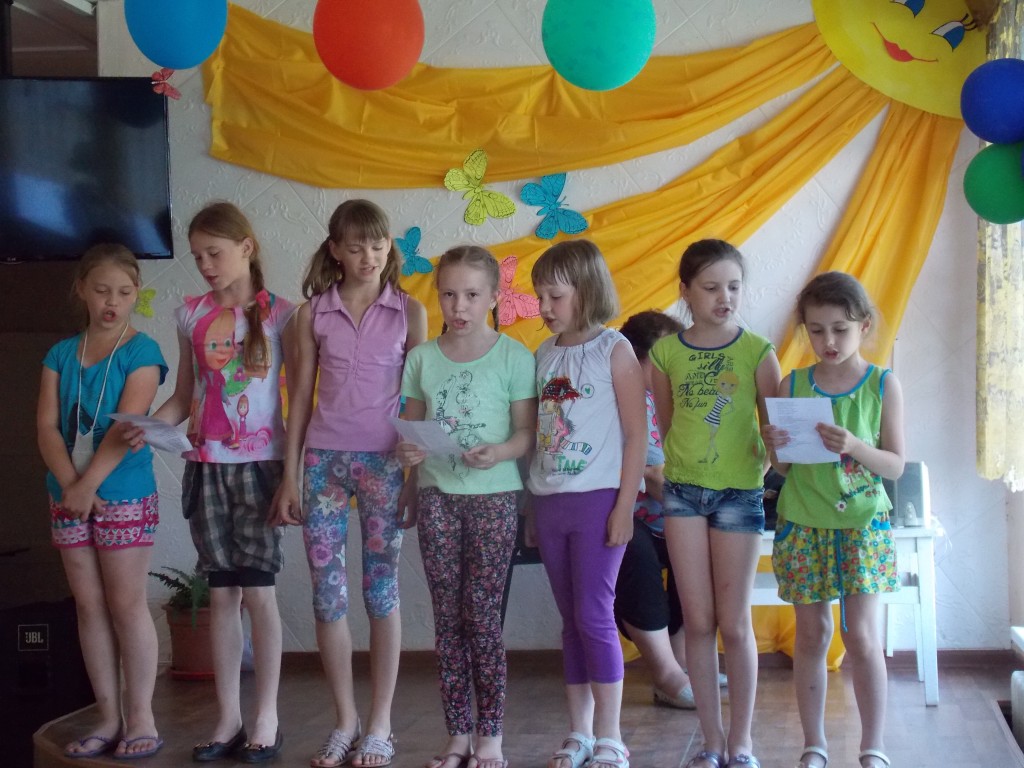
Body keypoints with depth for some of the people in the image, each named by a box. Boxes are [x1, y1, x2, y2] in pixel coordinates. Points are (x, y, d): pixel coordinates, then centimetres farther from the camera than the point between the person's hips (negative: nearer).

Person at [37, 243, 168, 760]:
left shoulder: (141, 352, -4)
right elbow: (47, 426, 0)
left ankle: (140, 719, 6)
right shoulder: (61, 355, 9)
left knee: (127, 604, -2)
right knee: (89, 606, 8)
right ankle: (109, 719, 15)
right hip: (69, 494, 5)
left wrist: (88, 484, -19)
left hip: (125, 494, -5)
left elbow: (126, 425, -14)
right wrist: (70, 484, -14)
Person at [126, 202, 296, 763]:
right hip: (207, 465, 4)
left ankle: (266, 718, 8)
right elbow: (184, 397, 12)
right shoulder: (192, 315, 8)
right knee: (221, 591, 6)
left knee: (257, 589, -3)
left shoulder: (278, 314, -3)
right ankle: (228, 718, 13)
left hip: (258, 464, -3)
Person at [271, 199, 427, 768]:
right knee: (327, 592, 3)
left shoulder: (409, 312, 2)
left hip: (384, 461, -2)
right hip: (324, 460, 2)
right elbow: (300, 396, 8)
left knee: (381, 589, 3)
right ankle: (345, 721, 16)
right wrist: (290, 477, 5)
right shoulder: (313, 312, 6)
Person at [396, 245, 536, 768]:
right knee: (447, 617, 6)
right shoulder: (422, 358, 6)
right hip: (437, 496, 3)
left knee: (483, 614, -2)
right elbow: (412, 427, 11)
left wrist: (499, 453, -22)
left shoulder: (512, 356, -3)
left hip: (493, 495, -3)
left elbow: (527, 431, -3)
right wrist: (408, 451, -10)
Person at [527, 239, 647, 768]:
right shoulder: (544, 355, 11)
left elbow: (636, 432, -7)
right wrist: (532, 509, 12)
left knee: (594, 616, -6)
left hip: (597, 501, -5)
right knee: (571, 620, 10)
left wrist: (625, 506, -12)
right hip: (550, 502, 6)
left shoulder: (613, 350, -5)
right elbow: (537, 434, 14)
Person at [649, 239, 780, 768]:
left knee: (734, 623, 3)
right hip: (683, 491, 2)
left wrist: (768, 455, -15)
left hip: (739, 493, -2)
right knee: (698, 623, 5)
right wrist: (683, 461, 1)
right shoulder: (665, 352, 2)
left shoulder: (757, 352, -4)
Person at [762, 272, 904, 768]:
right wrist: (775, 447, -18)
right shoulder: (792, 386, 1)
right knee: (811, 634, 6)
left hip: (863, 524, -1)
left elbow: (896, 466, -4)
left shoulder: (883, 386, -2)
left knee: (862, 636, -6)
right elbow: (781, 468, 4)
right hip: (803, 523, 1)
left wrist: (855, 446, -22)